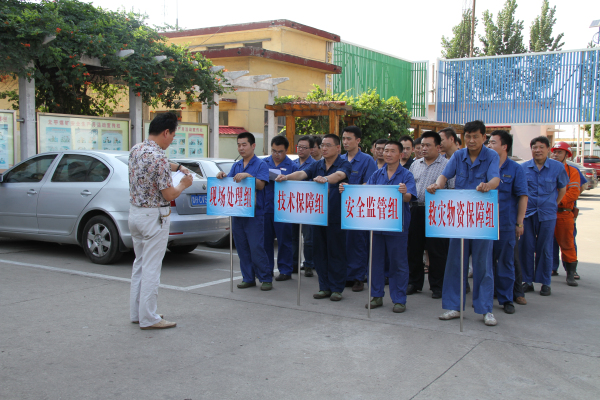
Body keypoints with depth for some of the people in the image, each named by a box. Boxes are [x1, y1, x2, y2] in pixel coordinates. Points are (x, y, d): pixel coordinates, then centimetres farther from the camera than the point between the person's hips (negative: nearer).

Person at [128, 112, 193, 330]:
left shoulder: (135, 150, 5)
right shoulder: (158, 158, -22)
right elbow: (169, 195, -18)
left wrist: (178, 167, 20)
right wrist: (184, 184, 1)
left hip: (135, 212, 9)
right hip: (153, 217, -9)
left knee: (139, 263, 16)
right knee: (151, 268, -2)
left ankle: (136, 312, 23)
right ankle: (148, 318, 4)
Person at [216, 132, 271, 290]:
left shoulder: (260, 165, -2)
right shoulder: (236, 165, 16)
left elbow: (260, 185, -14)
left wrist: (247, 176, -27)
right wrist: (222, 176, -9)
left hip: (255, 213, -6)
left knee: (256, 248, -7)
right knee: (242, 248, 9)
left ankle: (266, 278, 3)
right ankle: (248, 278, 18)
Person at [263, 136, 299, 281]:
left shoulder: (292, 166, 0)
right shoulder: (264, 163, 10)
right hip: (265, 208, 4)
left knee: (284, 241, 3)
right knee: (265, 240, 10)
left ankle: (285, 270, 13)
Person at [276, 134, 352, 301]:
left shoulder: (344, 165, -2)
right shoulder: (317, 165, 13)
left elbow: (339, 175, -25)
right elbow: (302, 174, -4)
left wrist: (325, 179, -46)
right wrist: (287, 177, -24)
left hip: (336, 217, -5)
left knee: (336, 253, 1)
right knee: (320, 252, 8)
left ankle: (337, 288, 10)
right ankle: (324, 287, 18)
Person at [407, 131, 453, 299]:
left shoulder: (447, 165, -2)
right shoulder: (415, 164, 15)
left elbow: (453, 190, -6)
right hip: (415, 209, 5)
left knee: (436, 250, 0)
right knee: (414, 247, 10)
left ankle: (437, 285, 11)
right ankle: (415, 282, 22)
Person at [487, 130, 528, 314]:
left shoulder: (516, 169, -1)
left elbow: (523, 197, -2)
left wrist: (519, 223, -6)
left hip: (505, 225, -3)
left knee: (505, 263, 5)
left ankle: (506, 299, 16)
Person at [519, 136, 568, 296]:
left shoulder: (557, 167, 0)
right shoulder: (523, 167, 2)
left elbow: (562, 188, 13)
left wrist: (554, 205, 13)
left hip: (547, 214, -1)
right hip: (527, 213, 1)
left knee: (545, 249, 3)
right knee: (526, 247, 2)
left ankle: (545, 283, 13)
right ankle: (527, 280, 14)